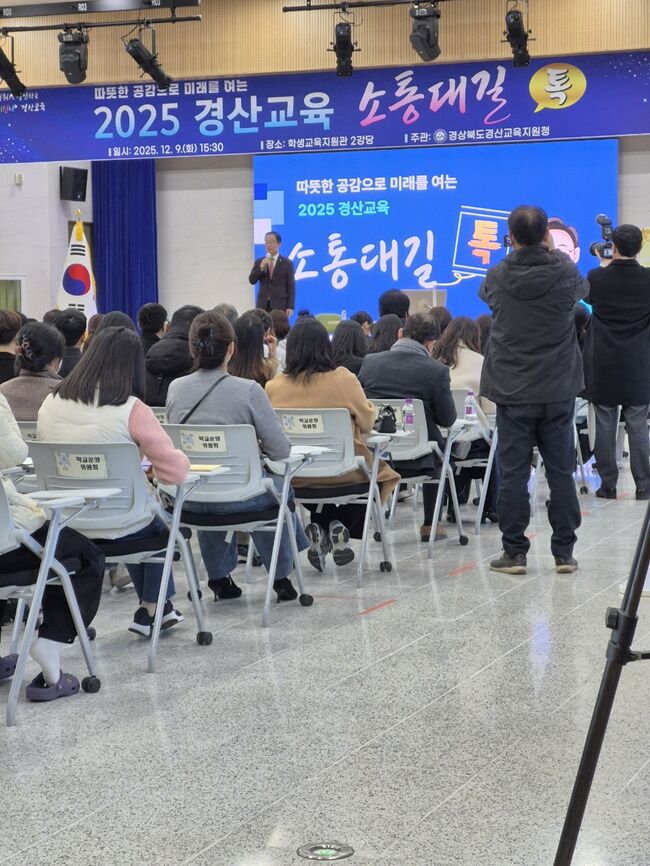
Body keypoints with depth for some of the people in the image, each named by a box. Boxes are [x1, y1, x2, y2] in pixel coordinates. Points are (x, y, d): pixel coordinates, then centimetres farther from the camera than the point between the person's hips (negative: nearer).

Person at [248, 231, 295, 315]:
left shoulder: (287, 263, 3)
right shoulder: (259, 262, 11)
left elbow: (291, 287, 0)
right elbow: (252, 281, 3)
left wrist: (290, 307, -8)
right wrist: (261, 267, -12)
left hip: (280, 306, -2)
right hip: (262, 306, 2)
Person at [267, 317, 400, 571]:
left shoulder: (274, 386, -9)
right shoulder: (343, 379, -15)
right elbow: (366, 423, -2)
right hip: (341, 472, -3)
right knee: (377, 471, 27)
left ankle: (318, 528, 15)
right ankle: (341, 528, 15)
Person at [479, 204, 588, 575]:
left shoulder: (498, 276, -6)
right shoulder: (565, 273, -8)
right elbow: (582, 289, 16)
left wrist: (518, 254, 28)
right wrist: (553, 252, 28)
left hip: (512, 391, 0)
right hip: (559, 389, 0)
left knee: (513, 472, 4)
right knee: (562, 472, 7)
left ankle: (514, 552, 5)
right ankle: (564, 552, 11)